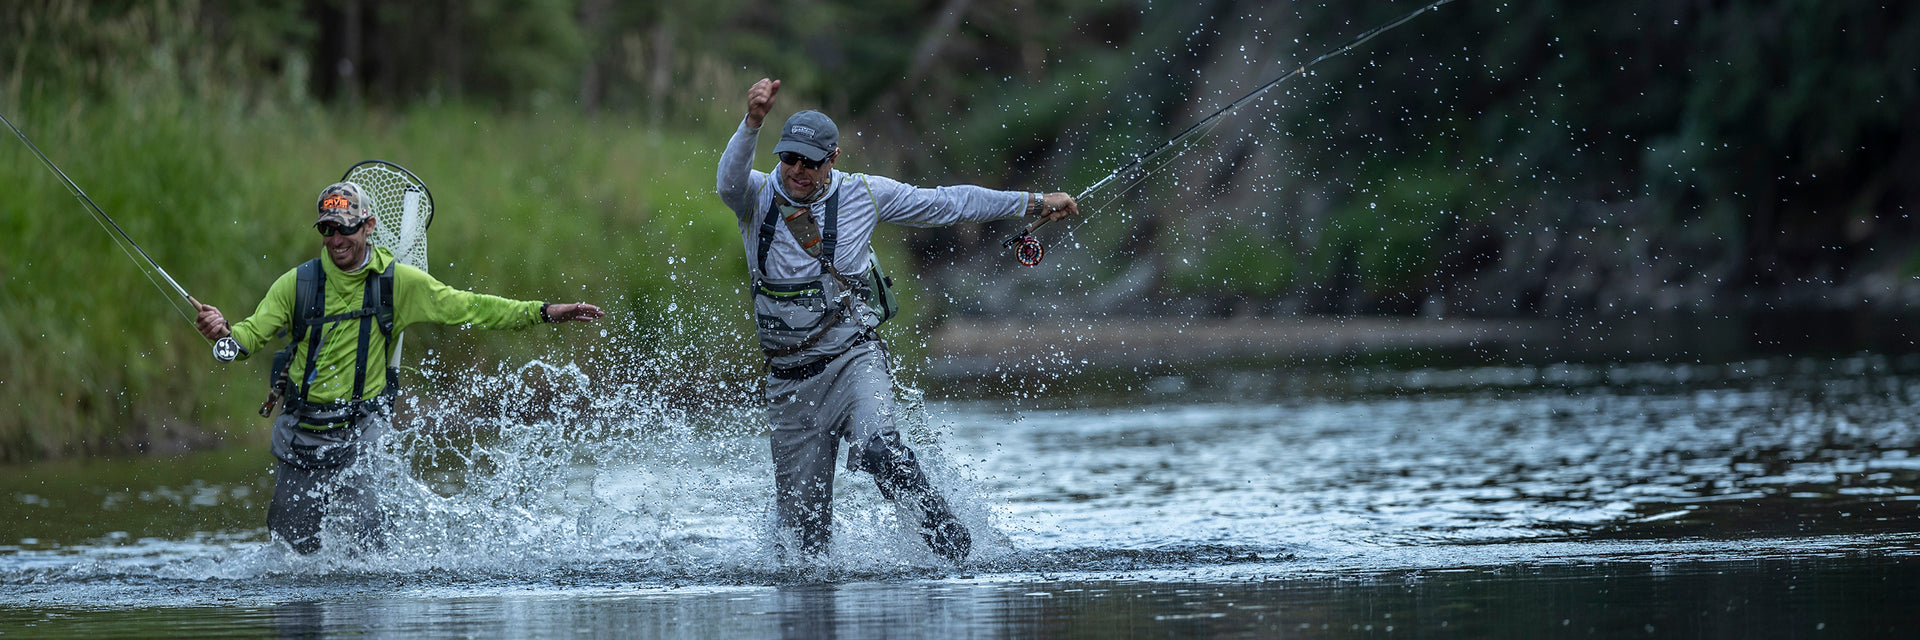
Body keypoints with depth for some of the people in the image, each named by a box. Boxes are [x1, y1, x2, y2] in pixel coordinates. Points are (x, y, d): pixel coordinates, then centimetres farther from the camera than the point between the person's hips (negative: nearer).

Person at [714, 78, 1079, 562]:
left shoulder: (862, 194, 0)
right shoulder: (757, 197, -4)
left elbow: (946, 203, 10)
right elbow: (730, 178, -28)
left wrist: (1032, 203, 13)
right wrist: (753, 122, -48)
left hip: (854, 360, -1)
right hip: (790, 380, 1)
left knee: (876, 450, -33)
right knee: (803, 529, 2)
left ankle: (940, 525, -8)